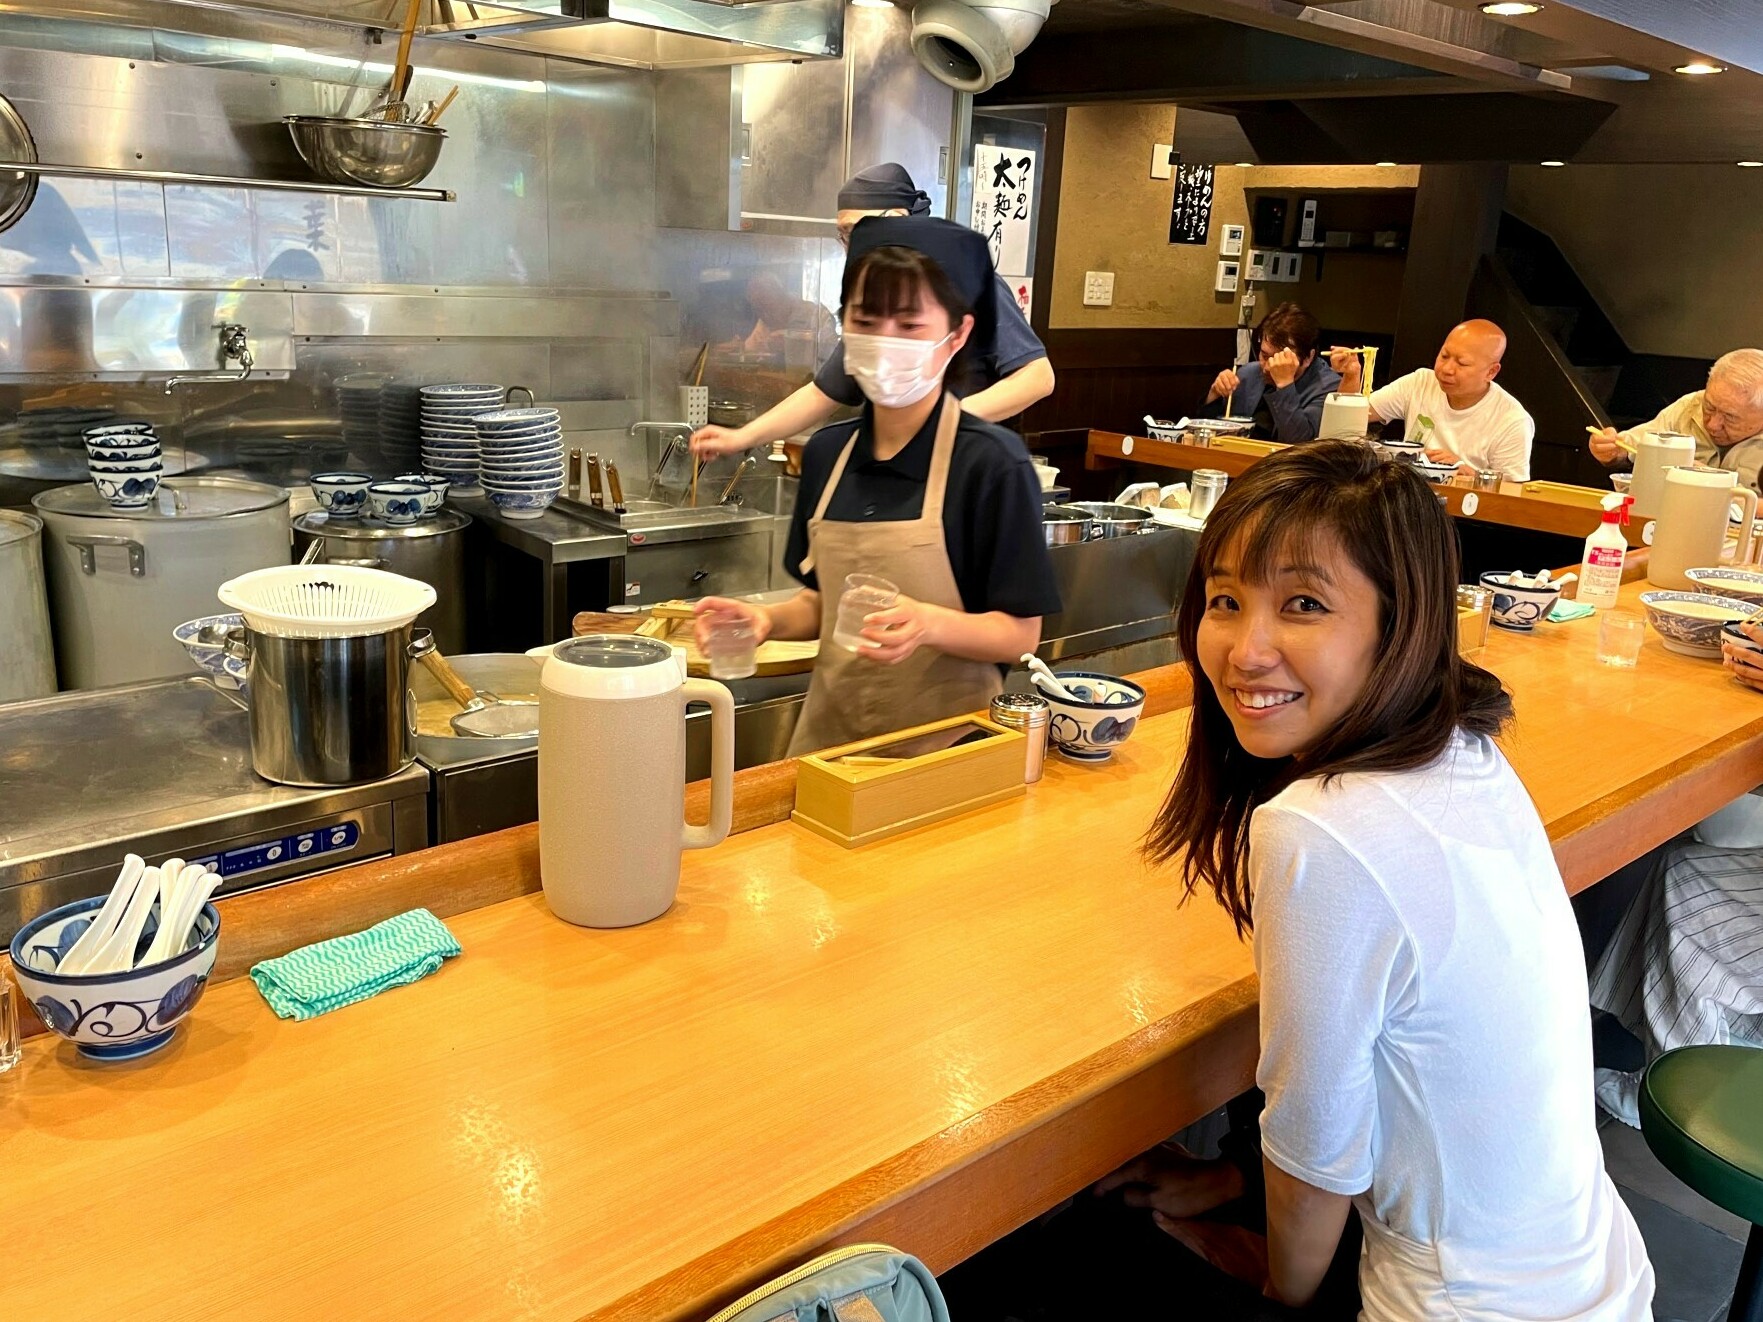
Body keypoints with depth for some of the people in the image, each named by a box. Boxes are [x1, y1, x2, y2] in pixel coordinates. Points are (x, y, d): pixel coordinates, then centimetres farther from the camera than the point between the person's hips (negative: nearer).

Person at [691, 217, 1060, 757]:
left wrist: (928, 624, -29)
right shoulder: (827, 453, 2)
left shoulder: (992, 463, -15)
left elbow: (1020, 633, -13)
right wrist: (770, 620, -7)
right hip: (830, 725, 5)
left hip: (944, 735, -5)